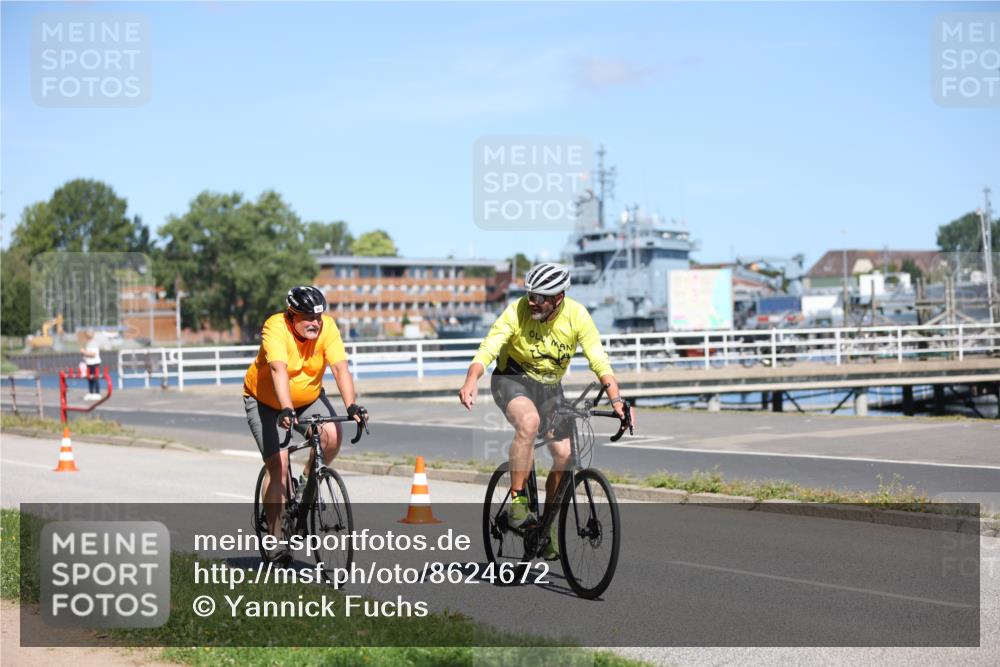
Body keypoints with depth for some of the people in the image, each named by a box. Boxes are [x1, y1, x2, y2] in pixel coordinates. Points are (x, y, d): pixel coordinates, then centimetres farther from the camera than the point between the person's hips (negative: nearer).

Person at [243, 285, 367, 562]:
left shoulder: (327, 327, -19)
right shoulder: (276, 328, -28)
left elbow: (340, 368, -28)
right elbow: (279, 371, -42)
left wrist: (352, 406, -42)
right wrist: (286, 410, -54)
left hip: (309, 398, 3)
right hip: (266, 401, -3)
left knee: (332, 435, -24)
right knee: (278, 465, -14)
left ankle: (306, 484, 3)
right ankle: (275, 536, -3)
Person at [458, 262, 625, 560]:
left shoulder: (576, 315, -17)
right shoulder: (517, 311, -23)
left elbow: (599, 360, -18)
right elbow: (488, 348, -33)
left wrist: (616, 400, -30)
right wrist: (471, 380, -51)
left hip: (550, 387, 3)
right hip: (512, 379, -3)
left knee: (565, 456, -9)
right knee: (529, 420, -36)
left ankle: (548, 522, 13)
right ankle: (517, 500, -26)